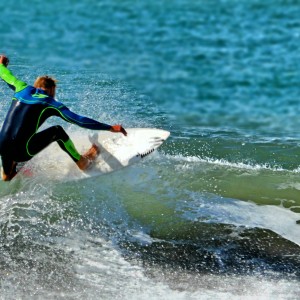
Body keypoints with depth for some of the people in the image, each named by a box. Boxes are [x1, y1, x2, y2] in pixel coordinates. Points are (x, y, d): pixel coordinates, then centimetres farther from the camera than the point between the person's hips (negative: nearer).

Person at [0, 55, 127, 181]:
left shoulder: (23, 89, 14)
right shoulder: (50, 104, 3)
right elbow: (79, 120, 0)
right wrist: (110, 128, 4)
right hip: (22, 153, -4)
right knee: (57, 131, 14)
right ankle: (82, 162, 26)